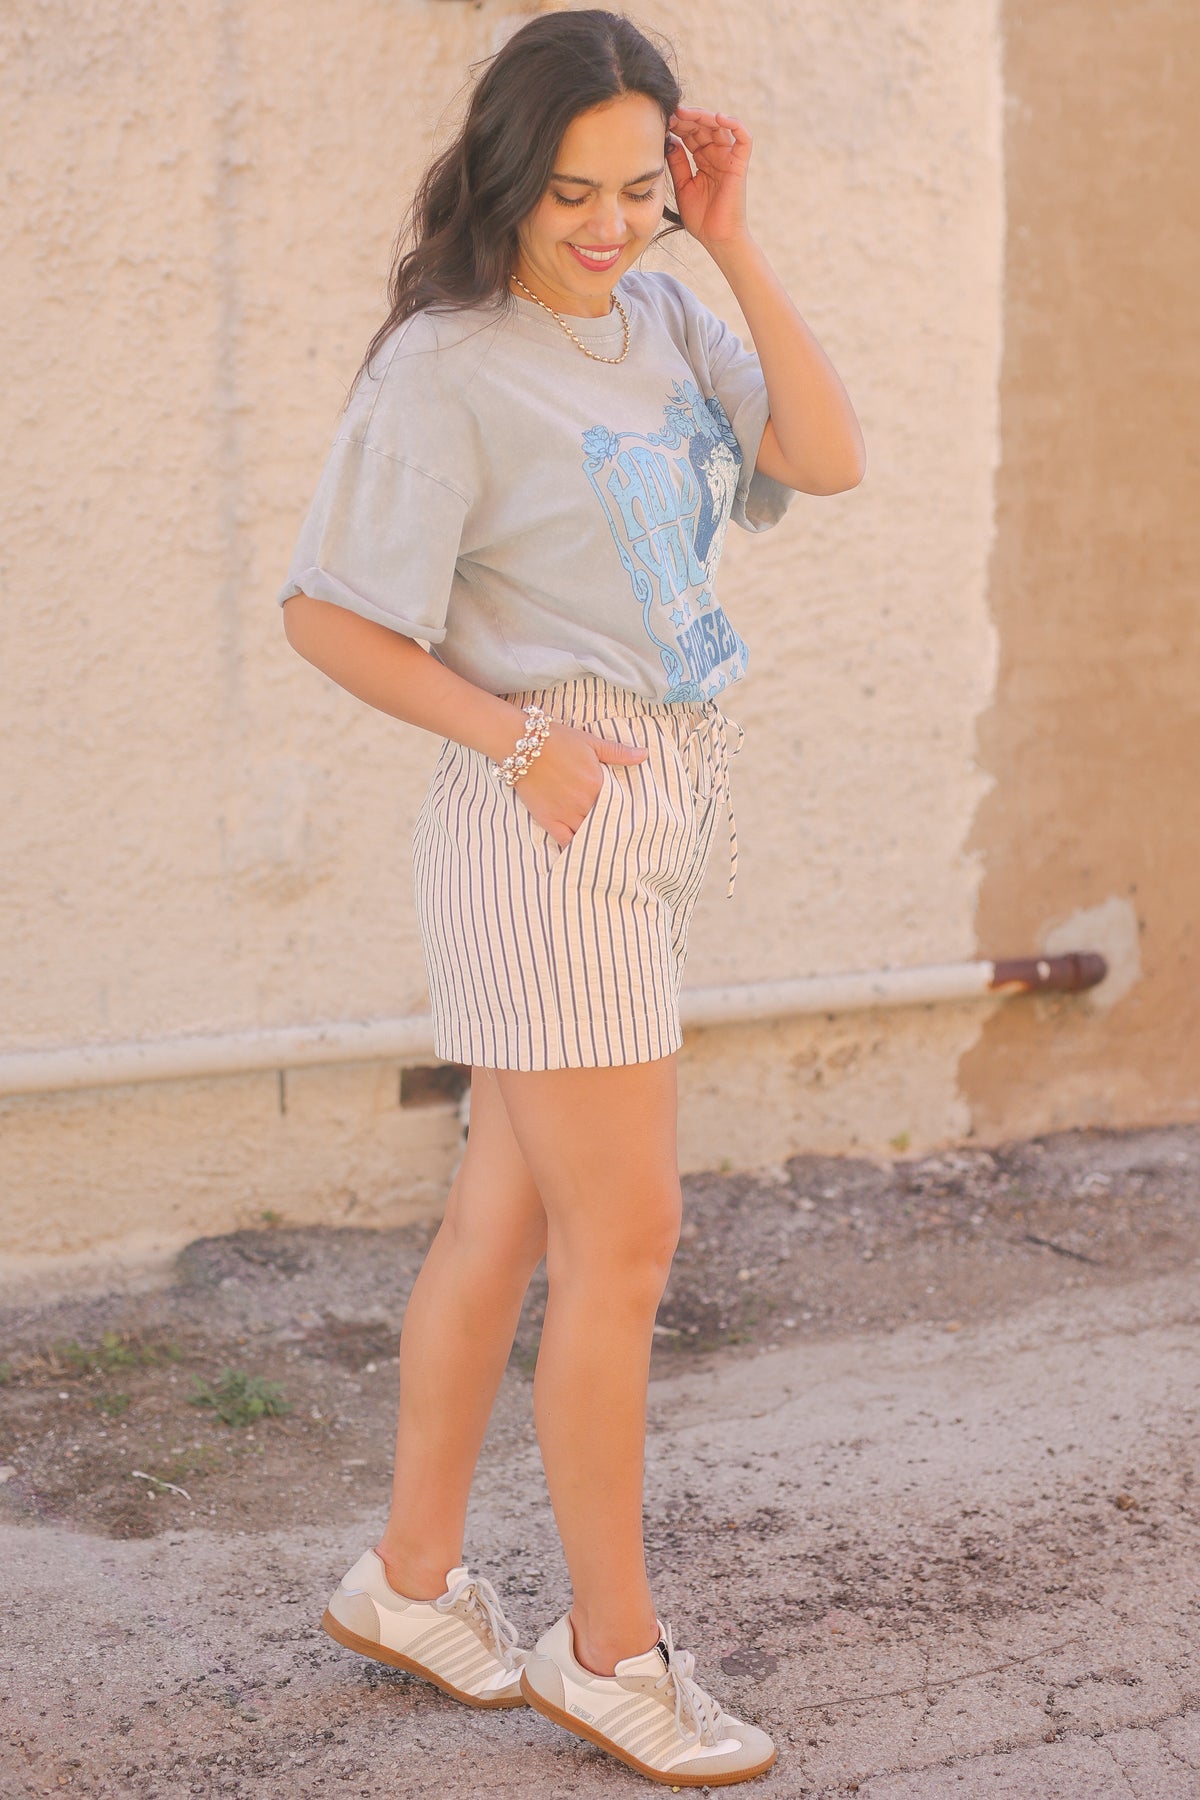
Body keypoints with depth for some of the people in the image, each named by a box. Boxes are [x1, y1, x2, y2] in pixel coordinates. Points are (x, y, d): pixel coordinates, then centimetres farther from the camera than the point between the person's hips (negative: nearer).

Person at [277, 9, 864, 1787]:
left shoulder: (661, 323, 9)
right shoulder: (448, 368, -12)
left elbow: (828, 457, -1)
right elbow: (326, 612, -12)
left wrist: (738, 246, -3)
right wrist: (521, 740, -16)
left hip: (662, 806, 7)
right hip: (550, 826, -7)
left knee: (507, 1215, 14)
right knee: (625, 1239, -2)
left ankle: (413, 1576, 28)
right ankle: (612, 1648, 13)